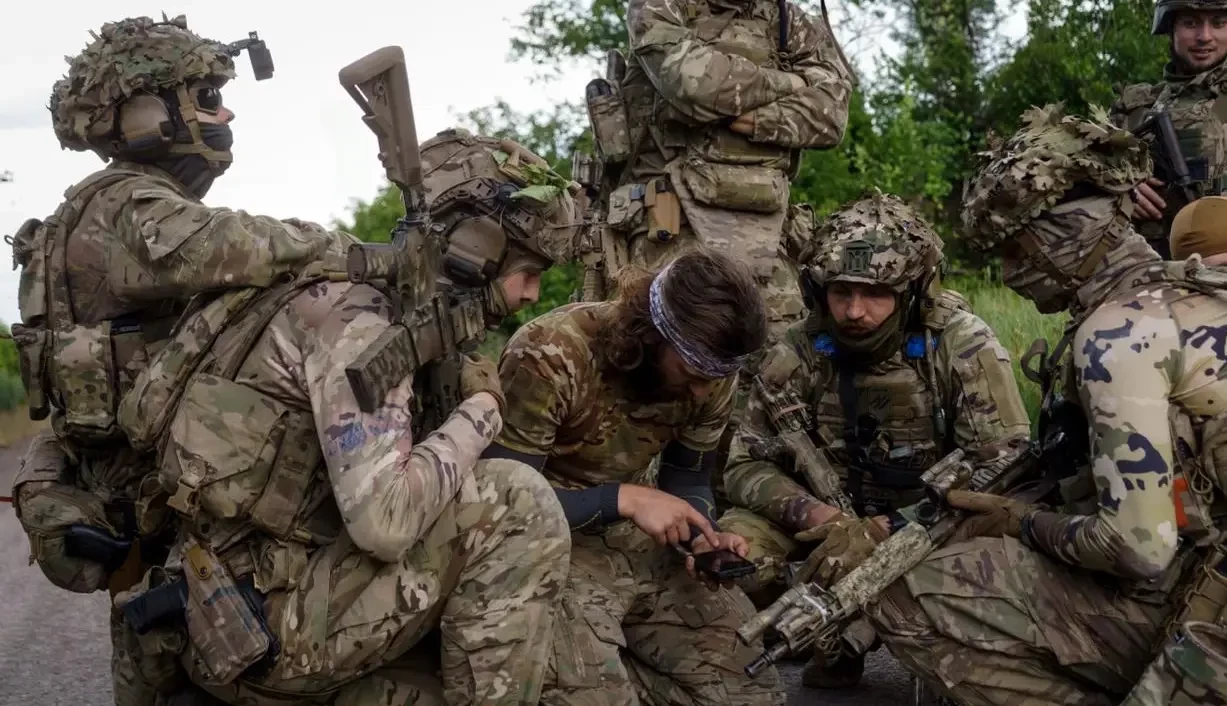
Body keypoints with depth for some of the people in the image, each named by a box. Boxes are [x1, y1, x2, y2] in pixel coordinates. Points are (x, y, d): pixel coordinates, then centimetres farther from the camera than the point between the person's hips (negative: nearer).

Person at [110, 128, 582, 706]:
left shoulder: (414, 313, 11)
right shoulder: (357, 314, -18)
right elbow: (384, 519, -28)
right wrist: (478, 416, -14)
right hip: (256, 622, -9)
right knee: (517, 505, -15)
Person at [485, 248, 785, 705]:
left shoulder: (709, 372, -7)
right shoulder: (550, 358, -26)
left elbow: (688, 482, 7)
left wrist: (704, 540, -15)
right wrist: (624, 498, -29)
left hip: (639, 543, 6)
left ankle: (610, 668, 16)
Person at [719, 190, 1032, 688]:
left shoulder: (961, 346, -20)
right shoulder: (800, 353, -12)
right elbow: (746, 464, -8)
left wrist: (896, 529, -33)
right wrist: (809, 510, -30)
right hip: (835, 514, 2)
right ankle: (844, 633, 1)